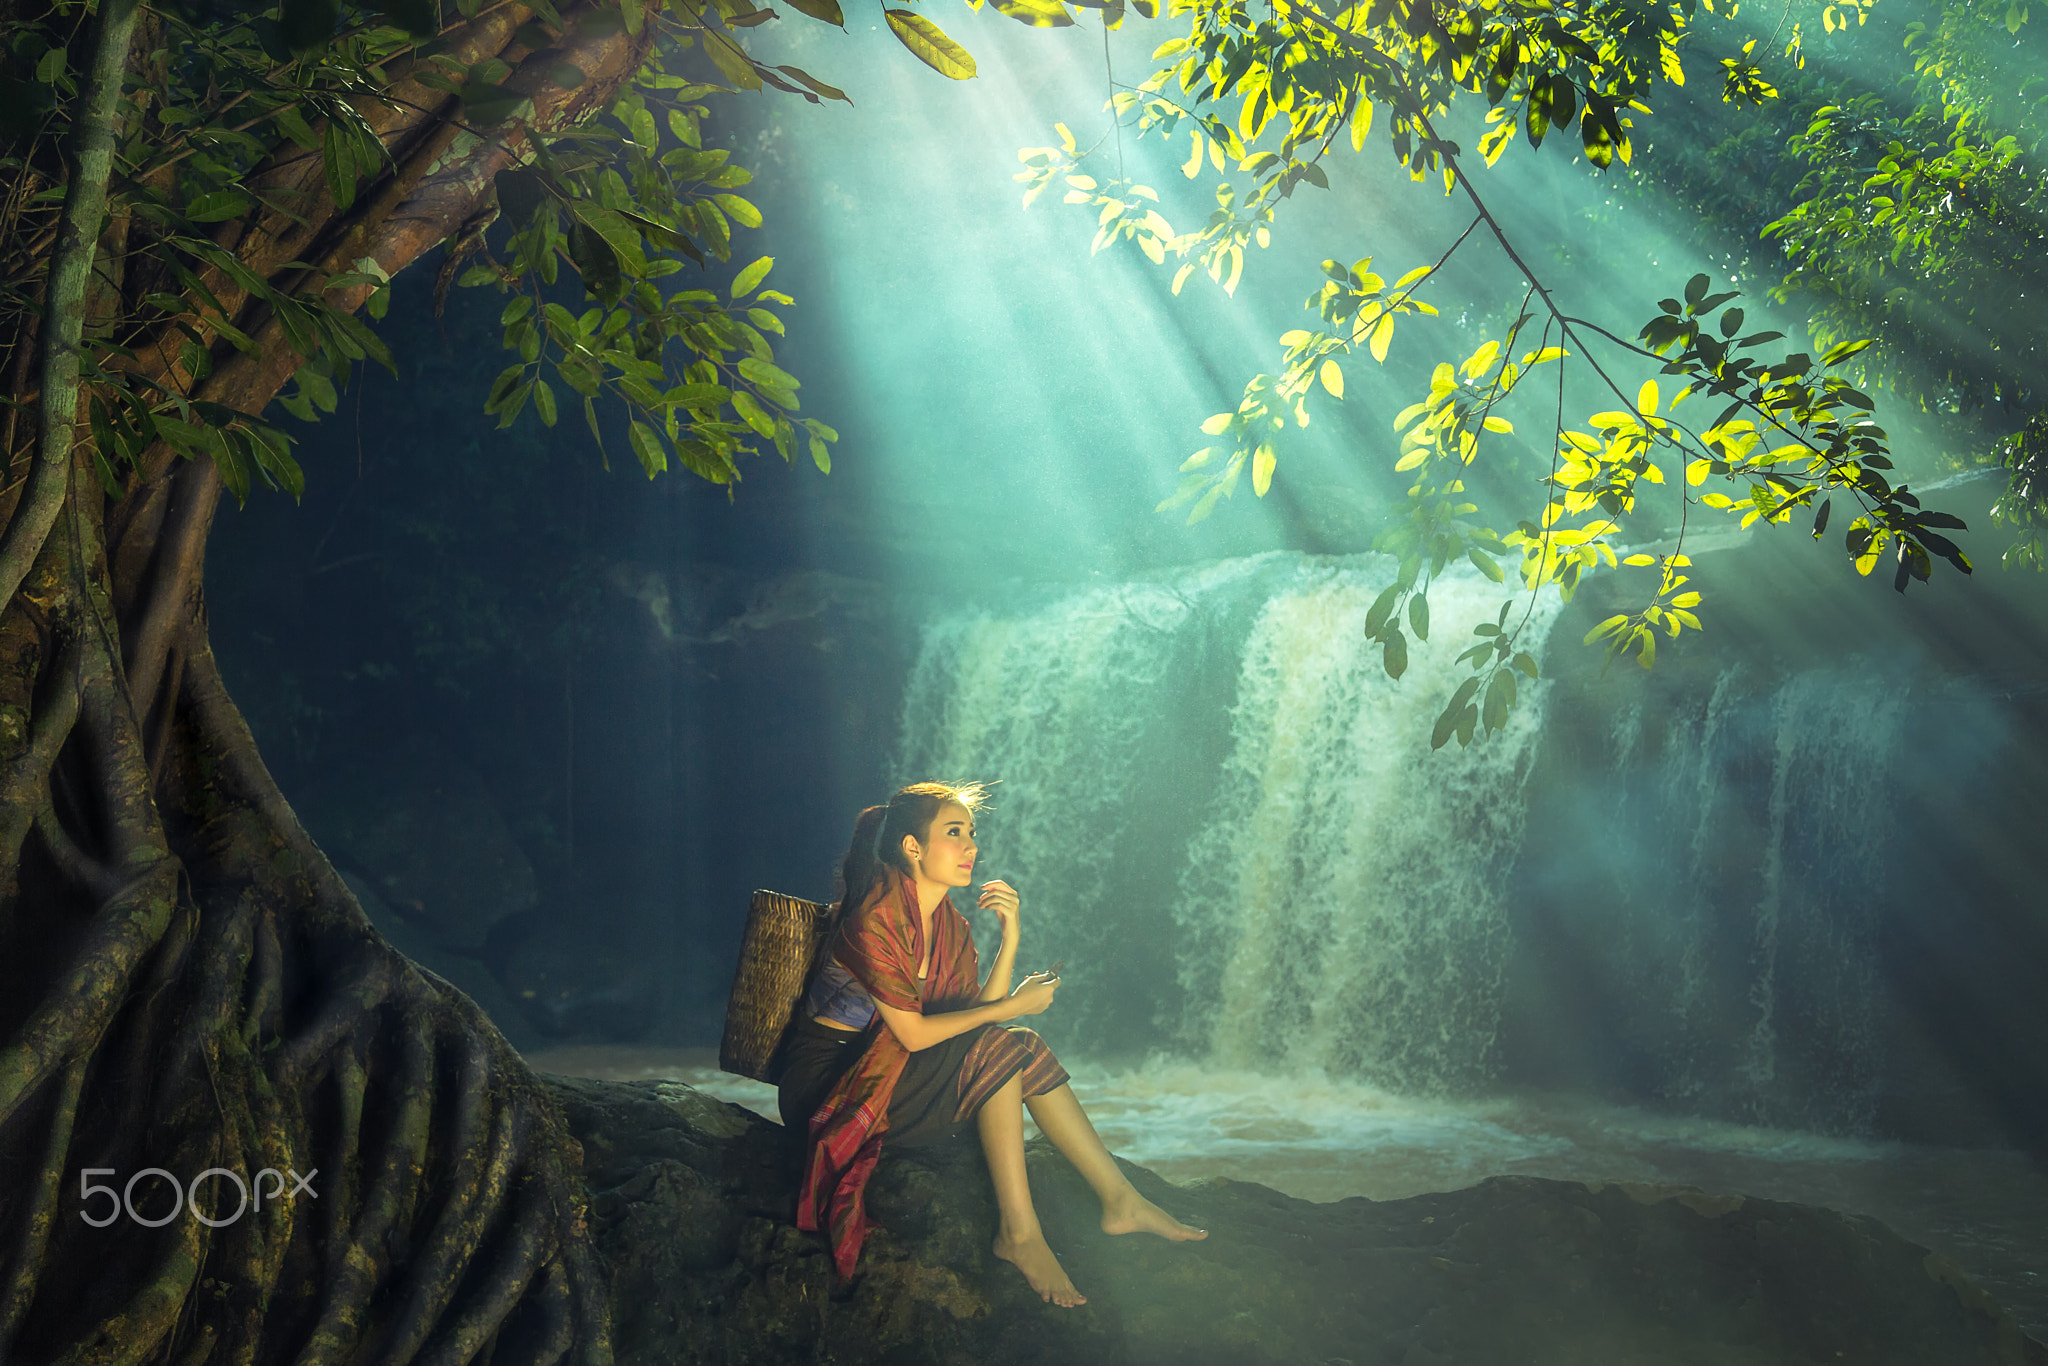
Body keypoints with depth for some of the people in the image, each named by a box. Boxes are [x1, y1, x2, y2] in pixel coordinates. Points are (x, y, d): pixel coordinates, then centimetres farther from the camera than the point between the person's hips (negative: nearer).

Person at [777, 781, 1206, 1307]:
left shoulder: (950, 926, 7)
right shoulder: (875, 918, -19)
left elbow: (978, 1014, -1)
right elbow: (912, 1033, -21)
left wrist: (1010, 938, -10)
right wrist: (1012, 1007, -14)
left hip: (891, 1070, 8)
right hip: (829, 1080, -8)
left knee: (1026, 1049, -8)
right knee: (1000, 1051, -21)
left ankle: (1120, 1199, -4)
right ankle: (1018, 1232, -19)